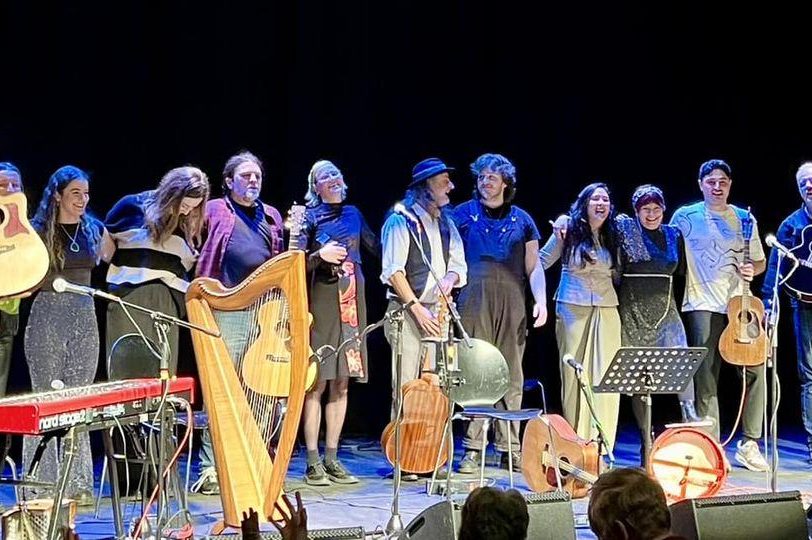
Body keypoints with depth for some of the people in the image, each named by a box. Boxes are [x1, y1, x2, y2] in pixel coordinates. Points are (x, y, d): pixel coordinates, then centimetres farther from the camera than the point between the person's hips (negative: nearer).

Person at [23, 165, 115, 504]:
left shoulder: (95, 231, 10)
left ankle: (78, 484, 10)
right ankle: (41, 486, 3)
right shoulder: (39, 231, -2)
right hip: (47, 319, -4)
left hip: (84, 319, 4)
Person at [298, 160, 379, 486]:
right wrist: (320, 255, -20)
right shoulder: (309, 217, 1)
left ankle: (332, 458, 11)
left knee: (342, 383, 6)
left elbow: (376, 247, 22)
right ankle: (313, 461, -5)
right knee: (317, 382, -7)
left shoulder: (352, 214, 15)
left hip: (351, 301, 5)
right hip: (321, 301, -5)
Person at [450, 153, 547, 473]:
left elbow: (534, 267, 14)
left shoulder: (521, 220, 14)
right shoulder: (462, 215, 9)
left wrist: (541, 301, 0)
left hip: (512, 307, 2)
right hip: (475, 306, -2)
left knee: (511, 377, 3)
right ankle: (472, 449, -3)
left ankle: (509, 448, 8)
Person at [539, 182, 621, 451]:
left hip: (606, 311, 3)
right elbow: (541, 262, 8)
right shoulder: (569, 232, 2)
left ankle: (600, 445, 1)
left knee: (605, 376, -4)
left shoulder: (611, 237, 11)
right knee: (574, 375, -1)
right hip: (573, 309, -3)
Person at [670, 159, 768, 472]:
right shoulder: (685, 217, 4)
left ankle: (749, 445, 6)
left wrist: (751, 270, -5)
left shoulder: (744, 219, 12)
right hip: (702, 305, -3)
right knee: (706, 378, -4)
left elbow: (760, 262, 18)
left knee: (755, 367, -5)